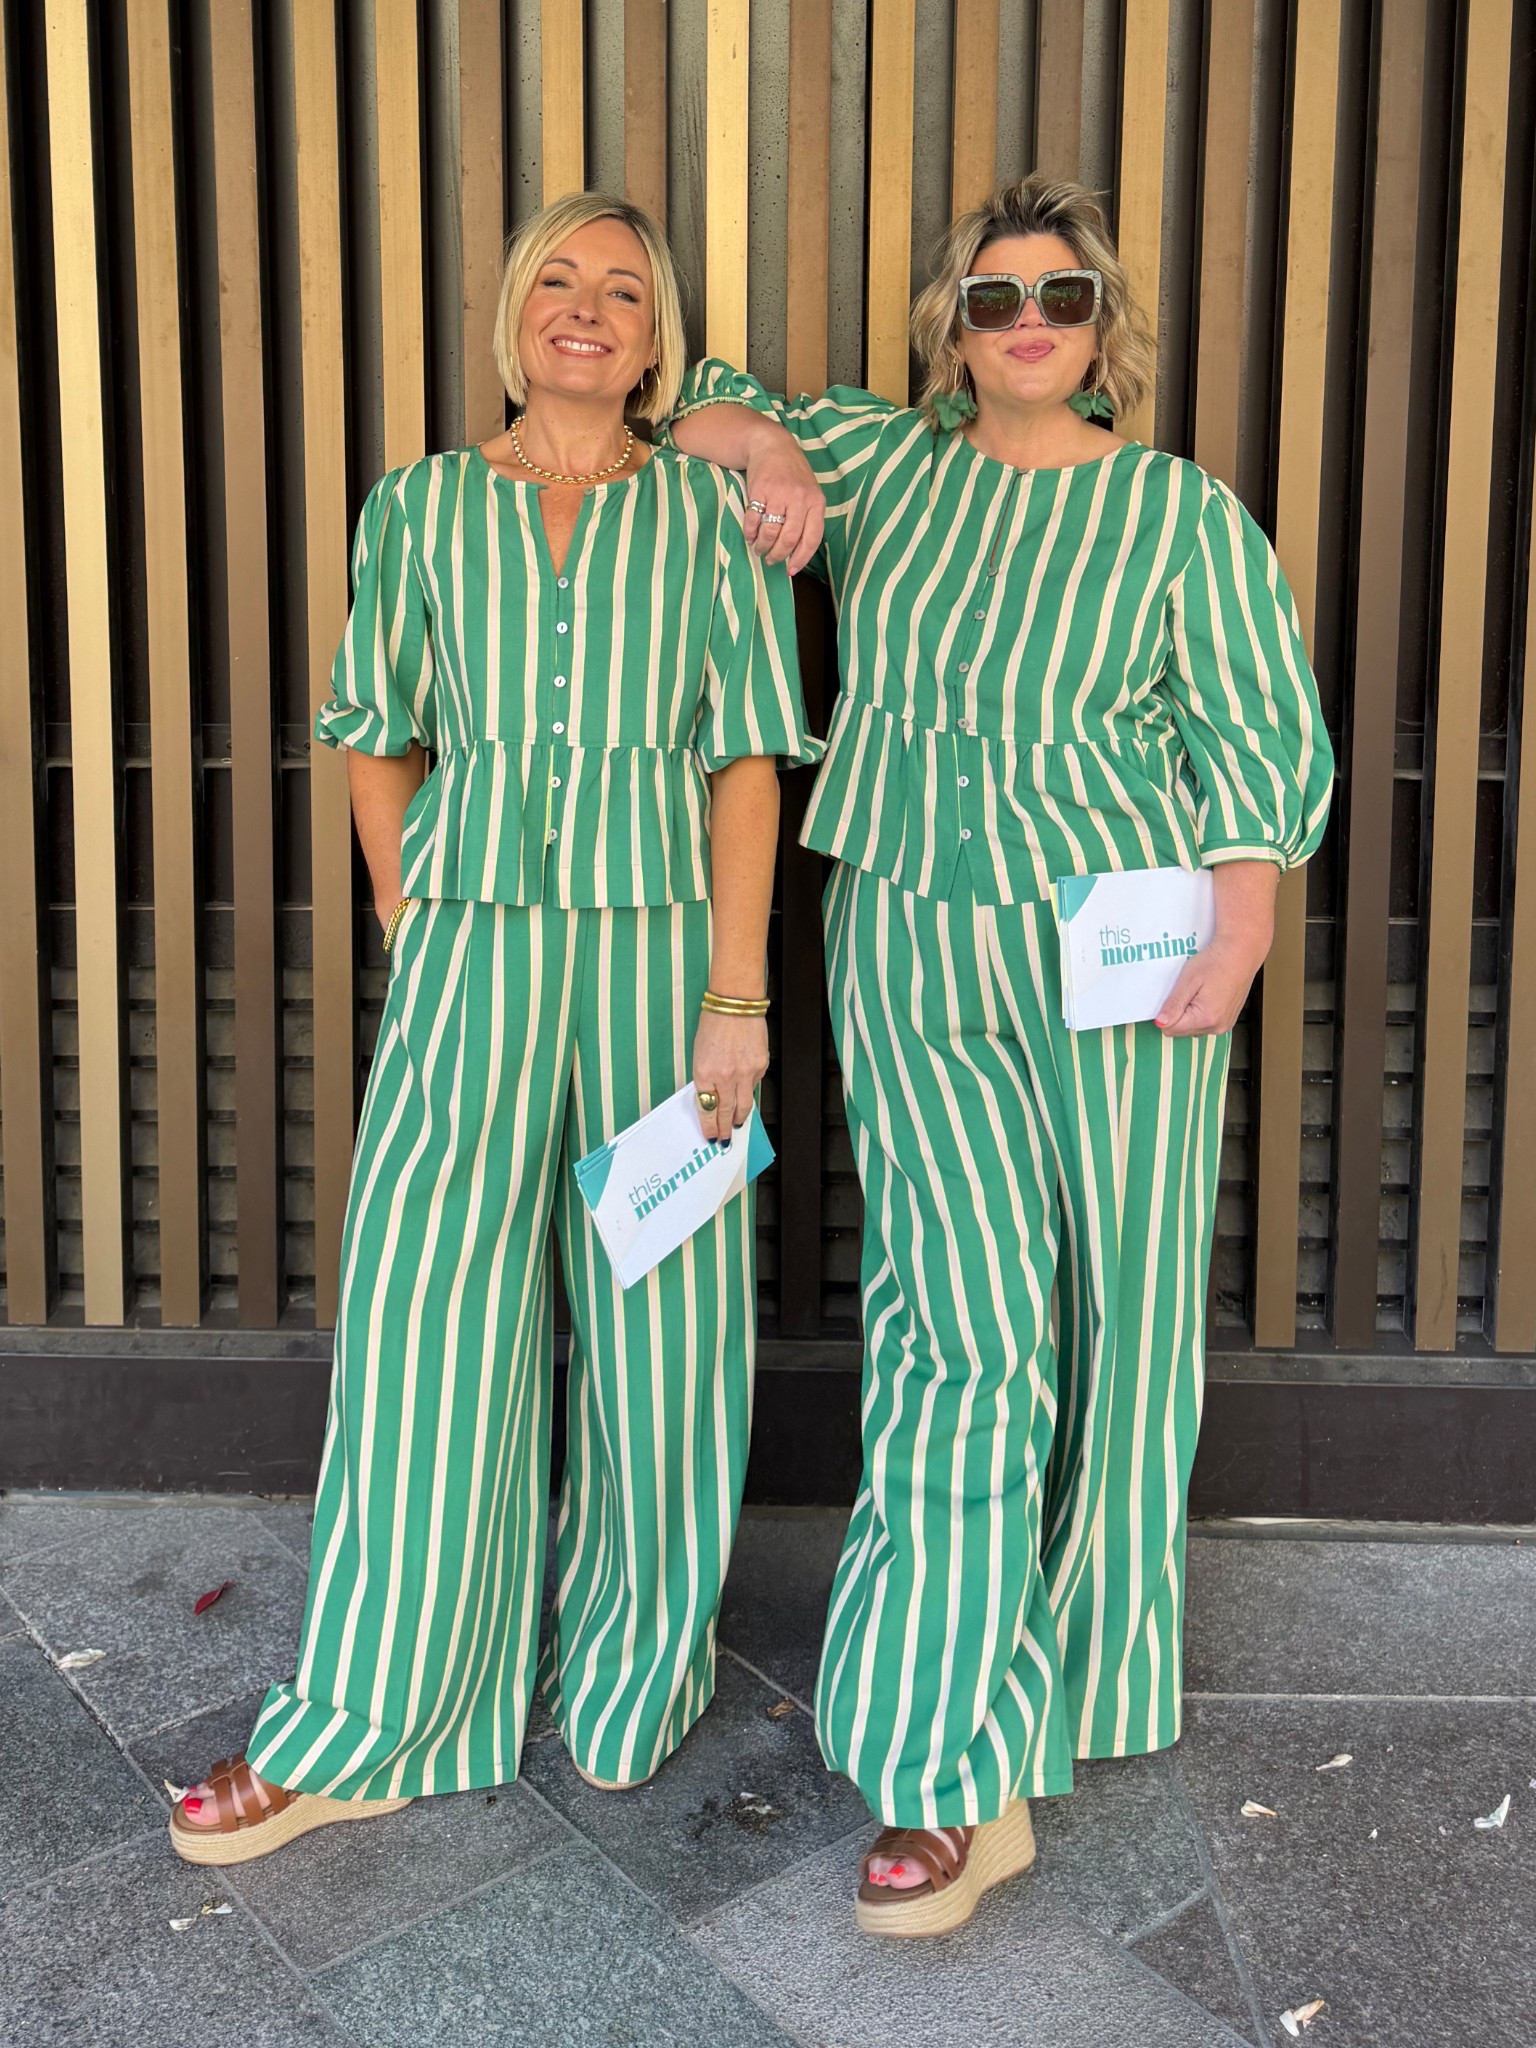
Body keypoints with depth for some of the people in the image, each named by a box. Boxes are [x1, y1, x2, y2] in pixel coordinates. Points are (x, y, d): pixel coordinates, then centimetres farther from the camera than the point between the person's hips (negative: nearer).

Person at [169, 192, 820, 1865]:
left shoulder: (711, 514, 4)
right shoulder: (421, 508, 8)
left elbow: (747, 760, -1)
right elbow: (376, 742, 13)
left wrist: (735, 993, -9)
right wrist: (414, 948, 5)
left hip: (656, 950, -1)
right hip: (469, 957, 1)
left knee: (655, 1323, 5)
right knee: (424, 1320, 1)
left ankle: (631, 1668, 28)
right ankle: (366, 1726, 15)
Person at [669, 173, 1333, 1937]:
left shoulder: (1185, 515, 4)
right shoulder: (882, 465, 10)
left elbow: (1262, 737, 1)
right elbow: (693, 403, 21)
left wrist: (1239, 934, -12)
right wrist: (767, 449, -1)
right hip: (910, 952, 1)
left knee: (1111, 1305, 5)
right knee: (961, 1321, -8)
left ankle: (1079, 1644, 30)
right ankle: (960, 1776, -4)